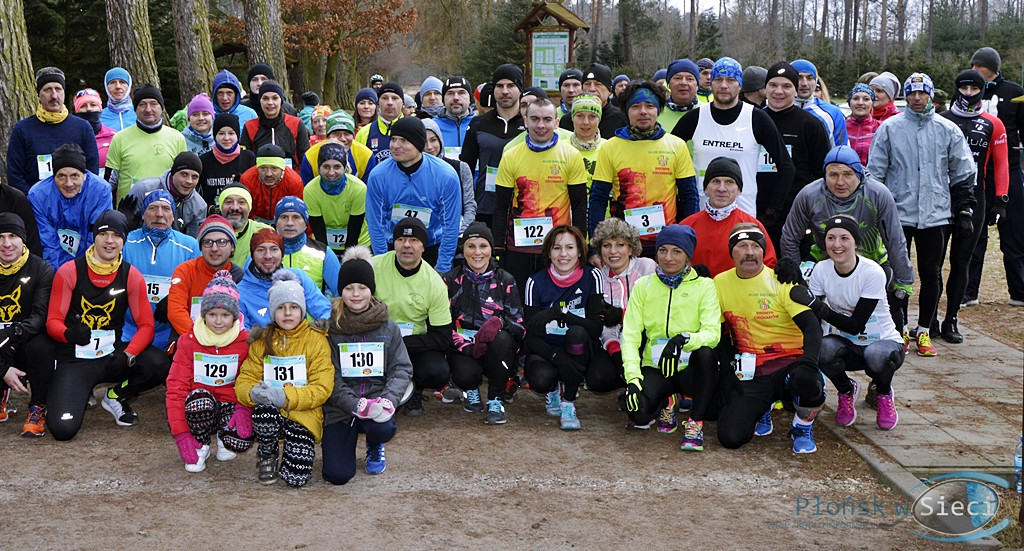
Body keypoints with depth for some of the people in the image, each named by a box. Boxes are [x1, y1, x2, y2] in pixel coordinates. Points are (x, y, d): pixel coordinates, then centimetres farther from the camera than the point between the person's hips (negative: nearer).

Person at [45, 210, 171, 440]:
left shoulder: (131, 276, -1)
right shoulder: (69, 271, -5)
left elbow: (146, 326, -5)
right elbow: (53, 321, -5)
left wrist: (127, 356, -24)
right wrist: (69, 334, -30)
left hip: (112, 354, 2)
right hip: (74, 360, -2)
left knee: (160, 365, -28)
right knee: (63, 428, -23)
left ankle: (116, 395, 4)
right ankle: (80, 392, 15)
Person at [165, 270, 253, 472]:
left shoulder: (246, 342, -3)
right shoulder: (189, 342, -3)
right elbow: (176, 387, -8)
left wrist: (244, 408, -27)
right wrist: (181, 433, -18)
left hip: (230, 406, 0)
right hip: (199, 407, 0)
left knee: (242, 440, -32)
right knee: (199, 397, -36)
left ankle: (223, 438, 8)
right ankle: (201, 446, -7)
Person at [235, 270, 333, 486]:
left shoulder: (316, 340, 0)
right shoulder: (262, 341, 9)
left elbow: (322, 388, -8)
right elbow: (244, 380, 5)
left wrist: (285, 397, -23)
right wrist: (253, 393, -21)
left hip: (304, 414, -2)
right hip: (269, 414, 2)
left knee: (296, 478, -21)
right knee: (264, 410, -37)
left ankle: (296, 451, 18)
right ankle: (267, 457, -3)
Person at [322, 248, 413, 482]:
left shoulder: (388, 329, 5)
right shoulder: (330, 327, -3)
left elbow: (402, 369, 2)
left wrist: (388, 400, -18)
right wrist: (357, 405, -22)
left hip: (376, 401, 2)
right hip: (340, 408, -1)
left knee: (383, 429, -34)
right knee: (337, 475, -15)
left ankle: (375, 448, 8)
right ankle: (334, 443, 24)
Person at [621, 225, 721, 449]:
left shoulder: (704, 286, 1)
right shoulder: (643, 286, 6)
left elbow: (713, 333, -12)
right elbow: (630, 335, -1)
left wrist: (683, 340, -34)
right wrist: (632, 376, -17)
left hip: (691, 368, -1)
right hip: (655, 368, 1)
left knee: (706, 352, -36)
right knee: (638, 413, -29)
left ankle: (696, 422, -15)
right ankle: (668, 401, 10)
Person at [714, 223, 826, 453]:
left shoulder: (781, 280, -4)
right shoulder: (720, 283, 6)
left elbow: (812, 326, -13)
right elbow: (720, 334, 14)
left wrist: (809, 363, -30)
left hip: (790, 361, -2)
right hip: (750, 371, 2)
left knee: (807, 380, -39)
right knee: (730, 438, -16)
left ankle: (802, 427, -2)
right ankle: (763, 408, 21)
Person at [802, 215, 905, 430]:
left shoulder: (873, 273, -22)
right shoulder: (821, 270, -10)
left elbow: (856, 325, -25)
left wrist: (819, 306, -36)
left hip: (883, 341, -3)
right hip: (846, 344, 3)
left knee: (877, 355, -38)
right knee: (822, 348, -31)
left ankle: (884, 393, 1)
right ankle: (846, 391, 3)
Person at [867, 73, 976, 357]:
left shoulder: (948, 130, 7)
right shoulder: (889, 128, 3)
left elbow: (963, 174, 12)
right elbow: (874, 171, 5)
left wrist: (965, 209, 7)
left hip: (935, 214, 1)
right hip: (898, 213, -1)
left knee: (932, 274, 5)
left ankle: (924, 331, 16)